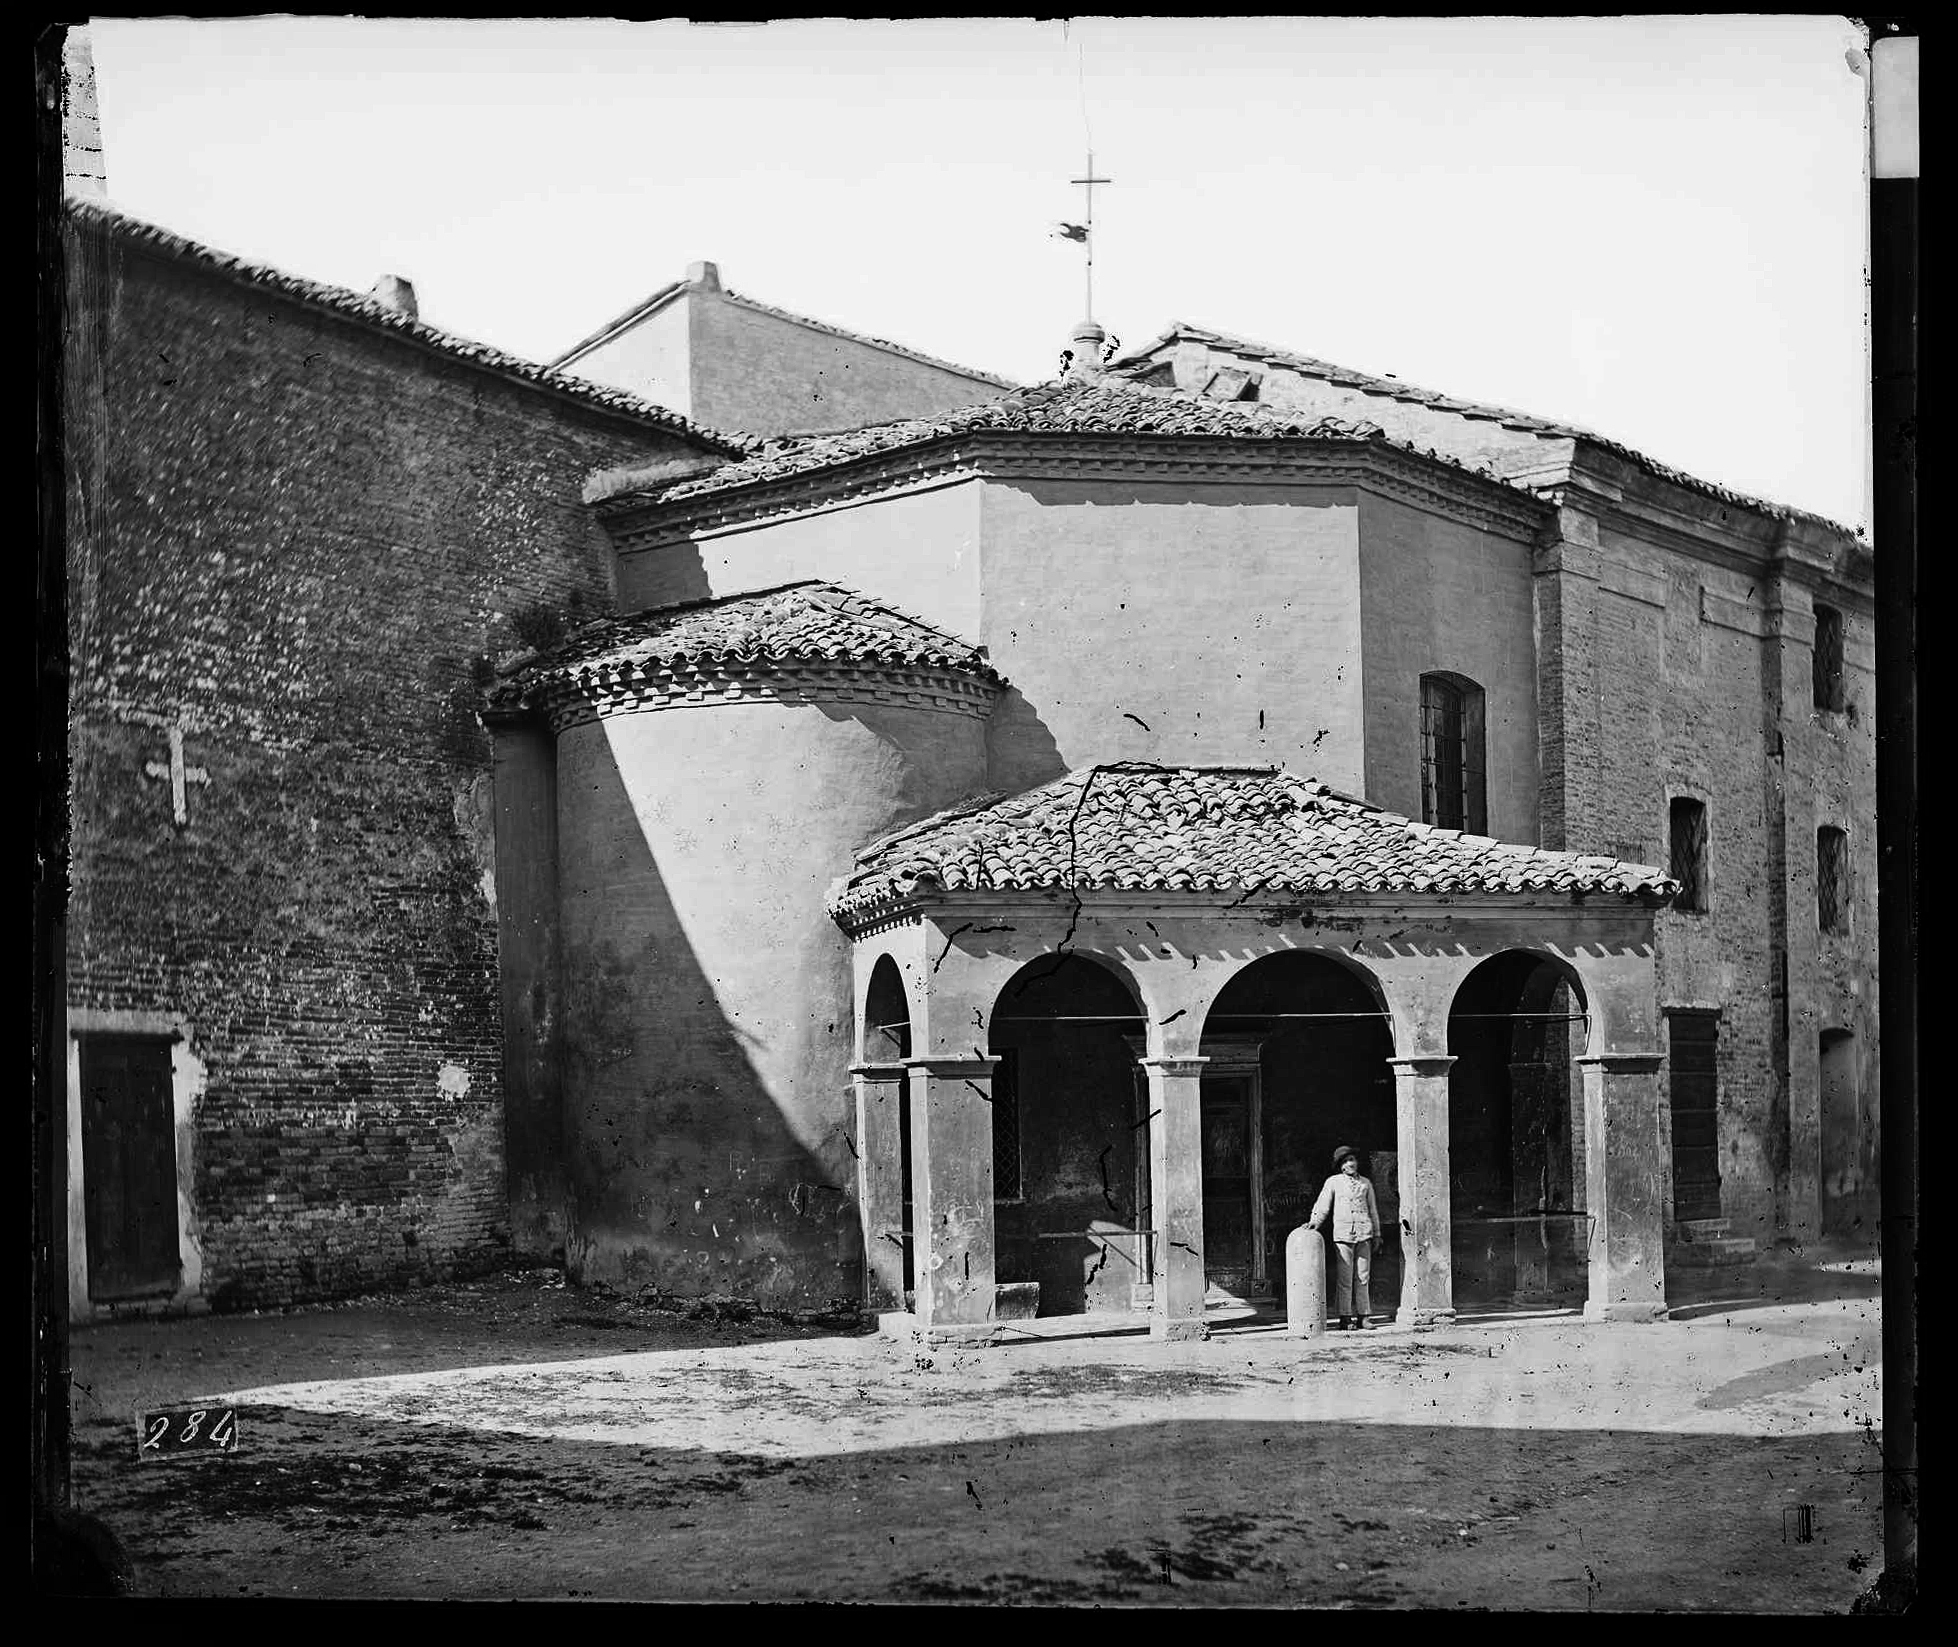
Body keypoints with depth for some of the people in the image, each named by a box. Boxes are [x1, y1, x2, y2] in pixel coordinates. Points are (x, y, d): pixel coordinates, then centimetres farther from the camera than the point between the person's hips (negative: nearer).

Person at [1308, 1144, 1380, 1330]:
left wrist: (1376, 1234, 18)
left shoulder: (1366, 1183, 16)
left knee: (1362, 1276, 2)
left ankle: (1362, 1316, 6)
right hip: (1342, 1233, -2)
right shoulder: (1333, 1182, 9)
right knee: (1344, 1278, -5)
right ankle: (1345, 1317, -2)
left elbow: (1373, 1210, 20)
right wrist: (1314, 1223, -9)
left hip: (1364, 1233, 2)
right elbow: (1322, 1206, 7)